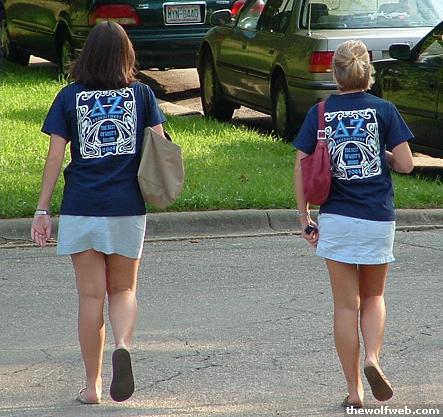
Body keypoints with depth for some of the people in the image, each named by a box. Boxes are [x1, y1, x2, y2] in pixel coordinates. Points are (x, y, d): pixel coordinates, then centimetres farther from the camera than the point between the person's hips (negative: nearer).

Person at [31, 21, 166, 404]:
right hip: (128, 209, 1)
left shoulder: (70, 97, 2)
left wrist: (42, 210, 2)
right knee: (124, 291, 13)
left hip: (81, 209, 0)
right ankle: (123, 346, -17)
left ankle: (92, 385, 9)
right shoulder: (141, 94, 4)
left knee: (91, 296, 6)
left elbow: (55, 157, -1)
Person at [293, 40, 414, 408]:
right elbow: (405, 164, -7)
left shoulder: (320, 112, -1)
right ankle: (373, 359, -7)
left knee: (346, 305, 8)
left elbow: (301, 168, -3)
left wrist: (304, 217, 4)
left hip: (336, 218, 0)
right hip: (378, 218, 0)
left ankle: (354, 390, 9)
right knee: (373, 297, 19)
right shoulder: (384, 110, -4)